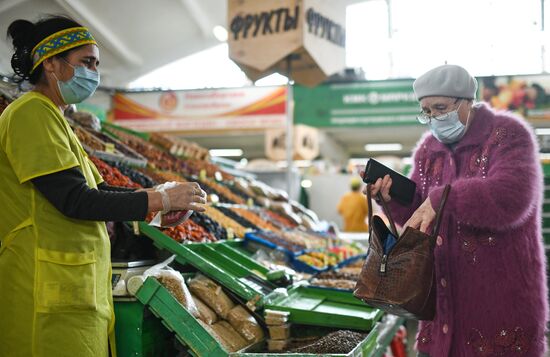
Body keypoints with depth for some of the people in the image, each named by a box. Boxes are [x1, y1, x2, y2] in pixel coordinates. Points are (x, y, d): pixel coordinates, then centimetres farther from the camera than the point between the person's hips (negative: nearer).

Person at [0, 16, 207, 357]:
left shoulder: (52, 117, 17)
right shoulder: (32, 114, -14)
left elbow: (95, 189, 17)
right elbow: (76, 201, -20)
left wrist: (160, 196, 3)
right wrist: (161, 200, -16)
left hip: (74, 285, 10)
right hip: (52, 292, -10)